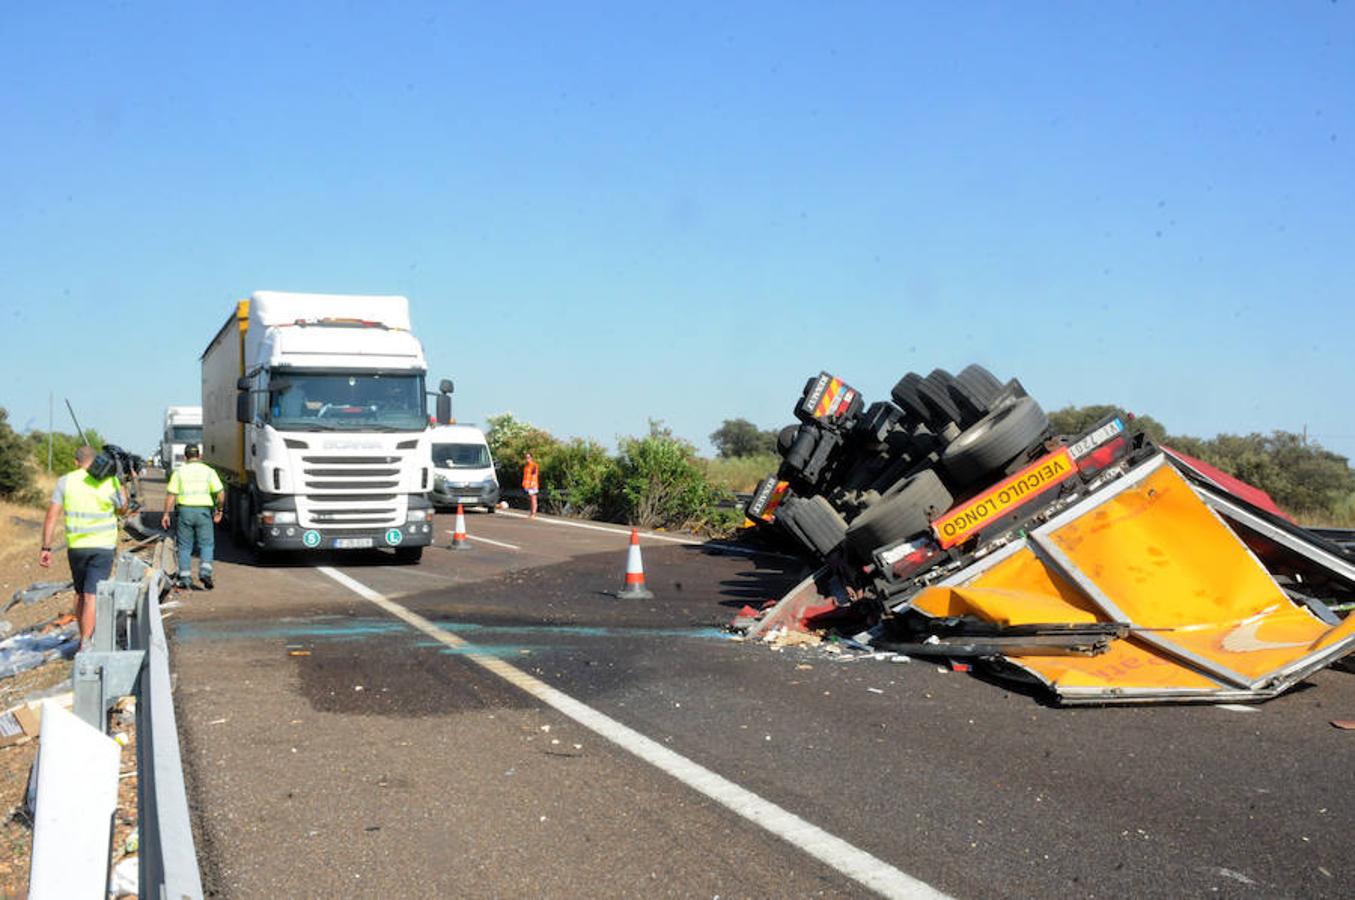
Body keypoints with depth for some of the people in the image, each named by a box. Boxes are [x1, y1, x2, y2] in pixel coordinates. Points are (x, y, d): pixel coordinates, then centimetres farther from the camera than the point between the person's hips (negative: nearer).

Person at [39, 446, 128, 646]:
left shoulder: (65, 481, -1)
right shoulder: (110, 481, -5)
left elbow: (52, 514, -6)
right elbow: (122, 510, 11)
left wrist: (46, 548, -3)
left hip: (76, 546, 2)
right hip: (103, 546, -2)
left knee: (80, 593, 21)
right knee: (92, 596, -6)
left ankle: (84, 639, 28)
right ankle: (85, 645, -15)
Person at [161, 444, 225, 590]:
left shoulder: (179, 472, 3)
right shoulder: (208, 471, 2)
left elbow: (171, 495, -2)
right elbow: (221, 493, -4)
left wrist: (166, 514, 4)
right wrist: (219, 509, 10)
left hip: (185, 510, 1)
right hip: (203, 511, -1)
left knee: (184, 546, 9)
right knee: (206, 544, 6)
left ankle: (185, 577, 6)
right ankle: (205, 571, -13)